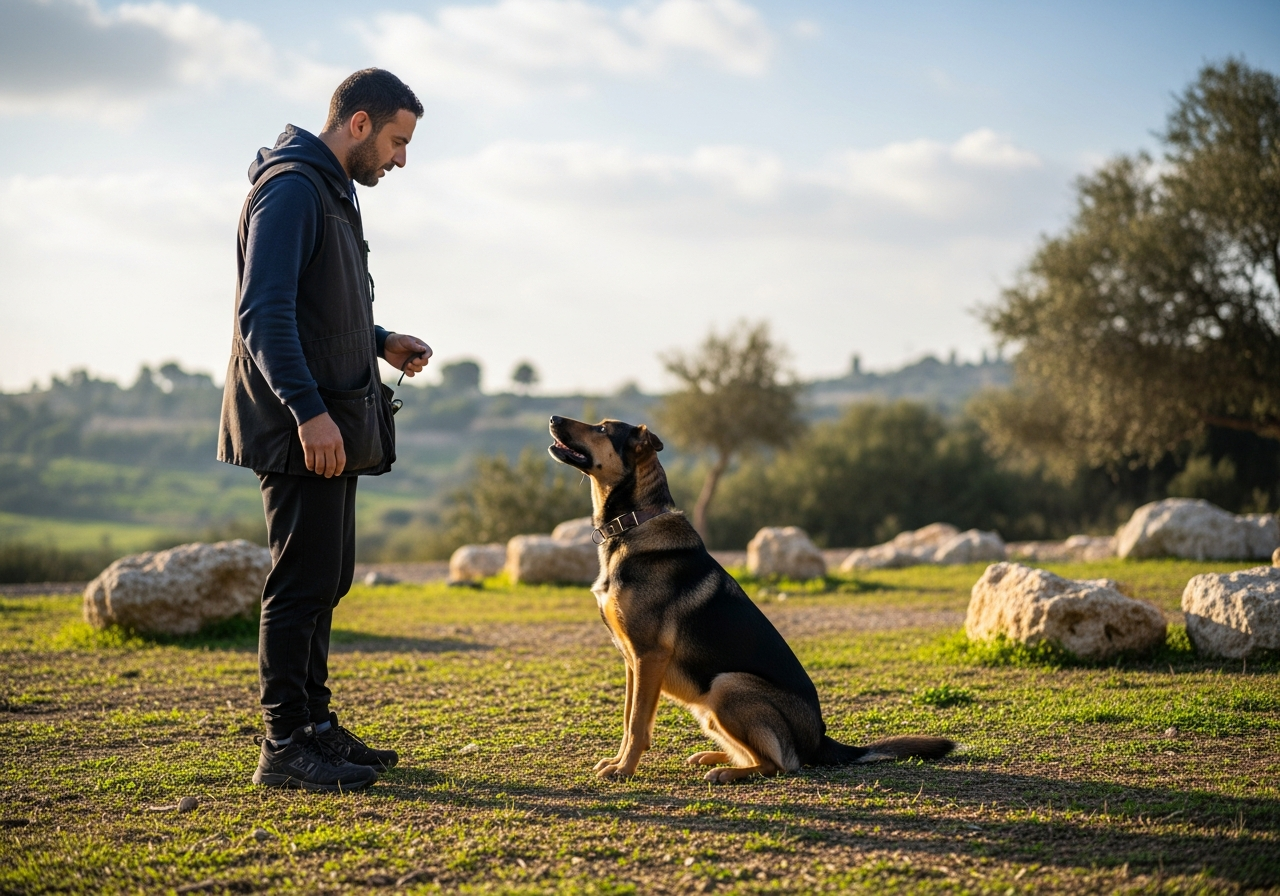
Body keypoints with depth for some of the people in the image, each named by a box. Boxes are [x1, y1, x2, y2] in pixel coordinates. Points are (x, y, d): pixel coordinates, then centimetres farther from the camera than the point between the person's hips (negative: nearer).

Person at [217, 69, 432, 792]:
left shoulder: (332, 190, 19)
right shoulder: (290, 188, -14)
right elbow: (263, 311, -23)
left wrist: (381, 343, 15)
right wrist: (308, 410, -29)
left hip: (332, 427, 10)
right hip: (304, 430, -10)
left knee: (327, 578, 14)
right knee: (303, 581, -8)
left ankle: (315, 723, 23)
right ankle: (285, 747, -2)